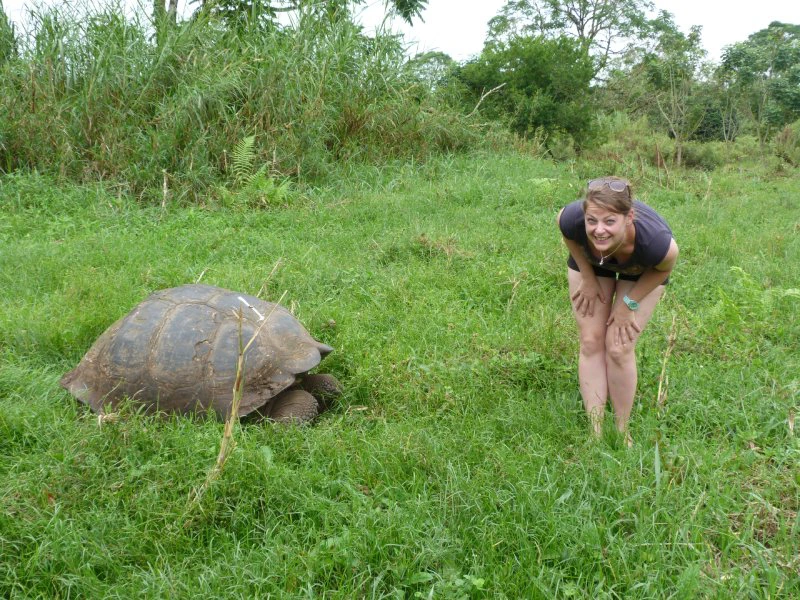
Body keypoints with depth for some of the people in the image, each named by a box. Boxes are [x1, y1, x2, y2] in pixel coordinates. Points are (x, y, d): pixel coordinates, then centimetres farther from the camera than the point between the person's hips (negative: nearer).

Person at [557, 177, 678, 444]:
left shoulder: (656, 242, -45)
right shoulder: (572, 219, -41)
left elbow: (662, 270, -18)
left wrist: (629, 304, -16)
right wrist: (588, 279, -11)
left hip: (643, 271, -2)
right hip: (588, 261, 2)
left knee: (619, 348, -8)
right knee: (591, 343, -3)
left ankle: (622, 433, 10)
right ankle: (596, 432, 4)